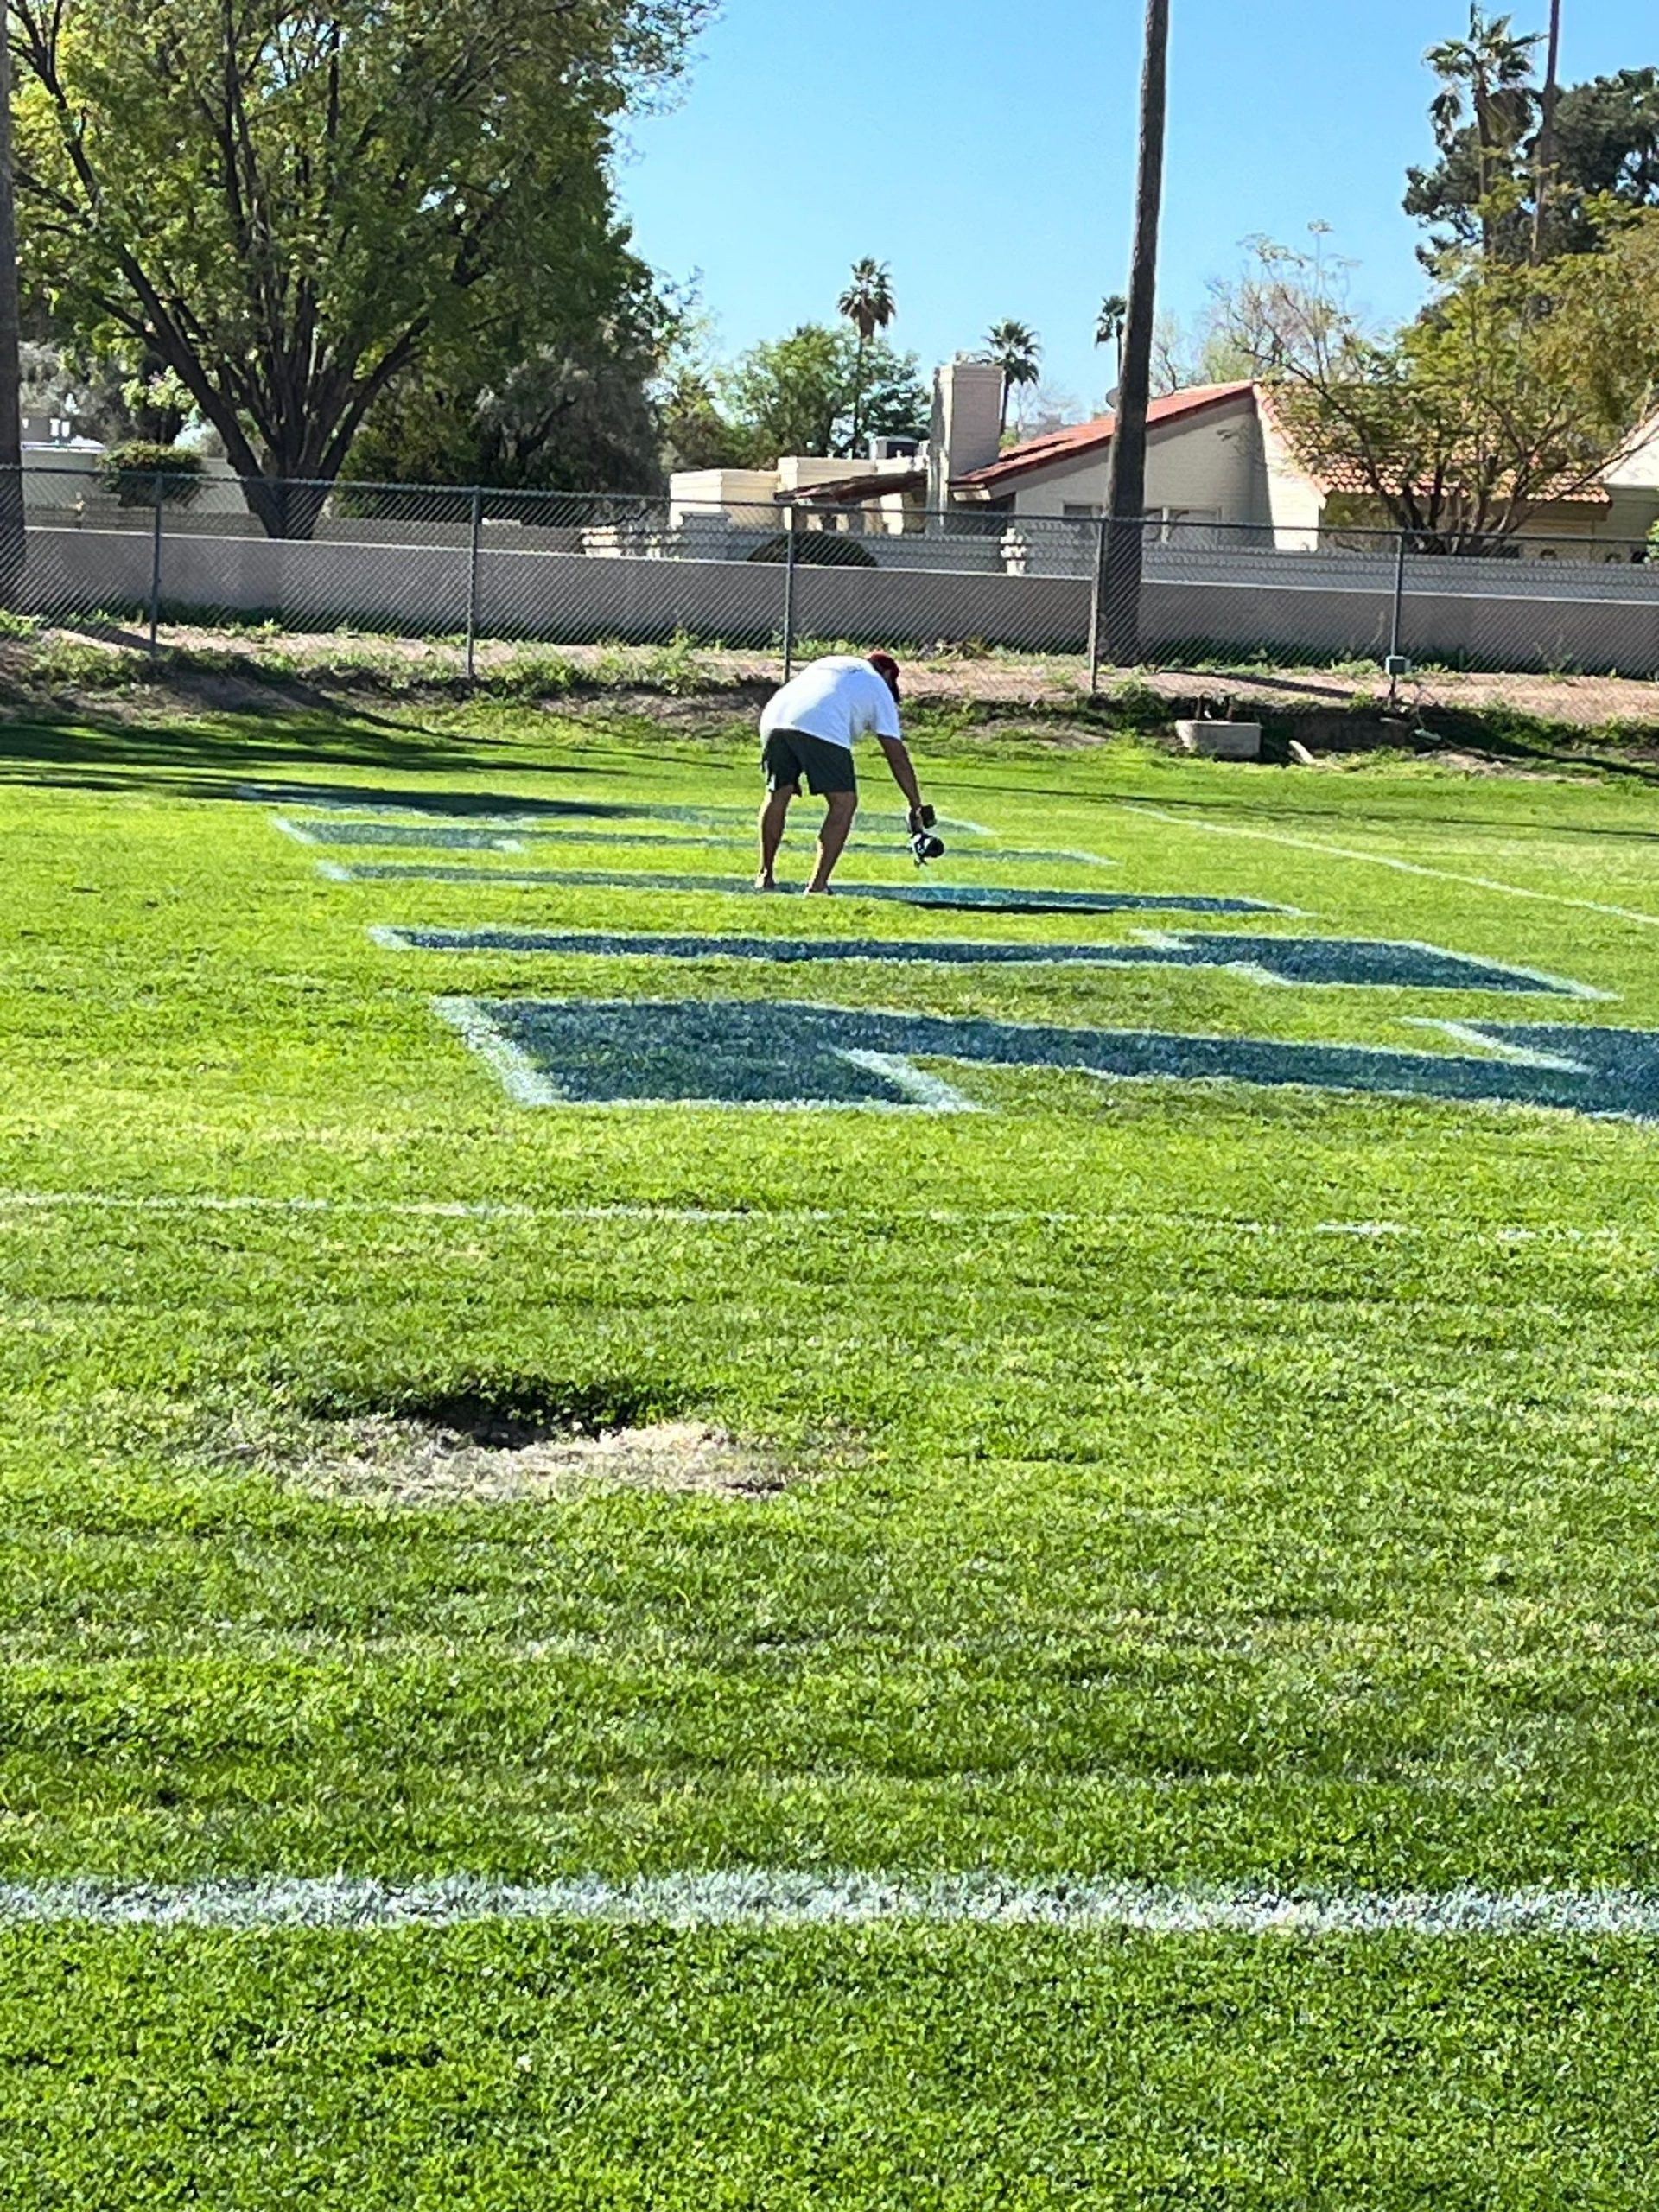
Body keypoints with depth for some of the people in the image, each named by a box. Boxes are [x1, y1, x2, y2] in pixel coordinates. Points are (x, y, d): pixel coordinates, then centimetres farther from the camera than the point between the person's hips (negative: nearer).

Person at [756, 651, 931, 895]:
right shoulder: (879, 688, 24)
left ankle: (765, 875, 28)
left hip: (774, 719, 5)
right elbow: (898, 758, 19)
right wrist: (917, 806, 22)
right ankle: (817, 885, 2)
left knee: (778, 793, 21)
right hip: (822, 729, -5)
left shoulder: (827, 663, 39)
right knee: (844, 803, 7)